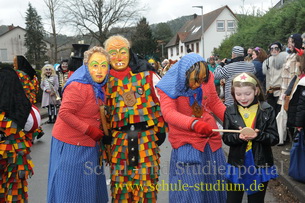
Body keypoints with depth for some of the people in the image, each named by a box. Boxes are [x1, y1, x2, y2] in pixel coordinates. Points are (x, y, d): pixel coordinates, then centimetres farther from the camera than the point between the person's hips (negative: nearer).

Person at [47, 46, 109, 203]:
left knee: (90, 186, 16)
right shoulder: (78, 86, -21)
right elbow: (64, 113, -23)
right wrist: (89, 130, -23)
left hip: (89, 143, 8)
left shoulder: (98, 85, 5)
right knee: (71, 186, 5)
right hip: (71, 144, -8)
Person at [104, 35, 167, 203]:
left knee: (146, 181, 4)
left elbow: (162, 101, 1)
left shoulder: (146, 74, -3)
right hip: (120, 138, 2)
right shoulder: (106, 80, 6)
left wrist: (161, 129, 0)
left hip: (147, 136, -2)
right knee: (120, 182, 8)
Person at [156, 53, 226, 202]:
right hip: (186, 143, -4)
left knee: (215, 184, 18)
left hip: (211, 139, 5)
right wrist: (193, 123, -46)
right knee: (189, 190, -6)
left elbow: (215, 104, 10)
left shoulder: (207, 79, -4)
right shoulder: (169, 86, -16)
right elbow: (168, 112, -30)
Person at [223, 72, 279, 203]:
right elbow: (226, 138, -5)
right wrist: (238, 137, -25)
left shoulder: (267, 111, -7)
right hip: (237, 165, 1)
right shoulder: (230, 112, -3)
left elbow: (274, 138, -8)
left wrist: (258, 136, -26)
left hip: (260, 166, -1)